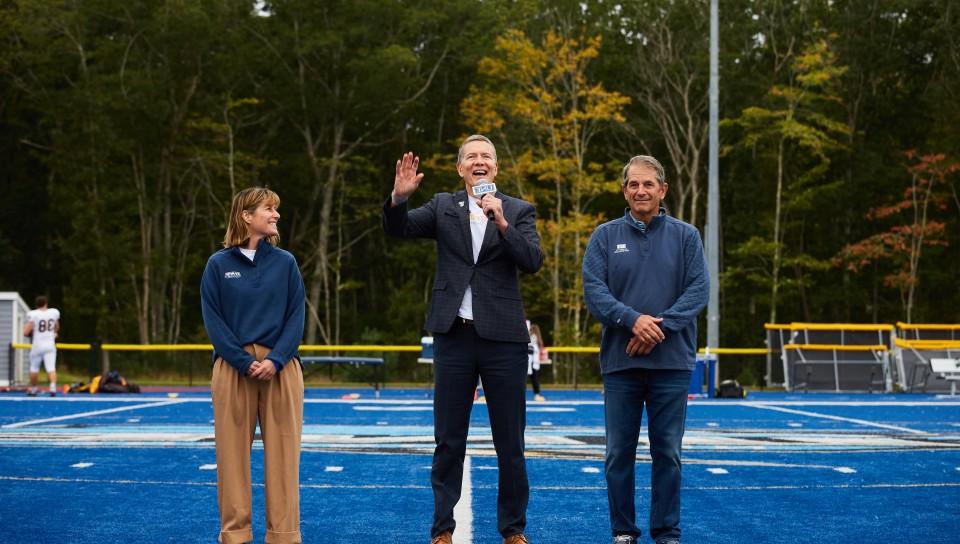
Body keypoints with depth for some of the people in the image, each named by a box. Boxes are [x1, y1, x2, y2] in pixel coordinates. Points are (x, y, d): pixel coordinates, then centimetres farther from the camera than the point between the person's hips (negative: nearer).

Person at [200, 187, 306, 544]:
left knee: (282, 452, 0)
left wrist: (275, 361, -11)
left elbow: (296, 317, 3)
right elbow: (213, 320, -1)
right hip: (233, 367, -1)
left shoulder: (285, 263, 7)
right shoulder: (219, 264, 3)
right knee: (233, 452, 1)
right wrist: (245, 362, -12)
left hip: (281, 367, 1)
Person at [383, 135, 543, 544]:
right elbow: (397, 229, -4)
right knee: (448, 442, 6)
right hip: (454, 336, 1)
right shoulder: (443, 206, 8)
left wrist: (501, 223, -20)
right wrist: (399, 197, -23)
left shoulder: (518, 211, 5)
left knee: (510, 444, 5)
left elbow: (533, 261, -8)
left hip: (503, 338, -1)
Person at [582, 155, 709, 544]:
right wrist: (632, 319, -20)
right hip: (620, 362, 0)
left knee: (668, 452, 4)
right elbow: (593, 289, -4)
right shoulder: (605, 236, 5)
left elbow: (698, 289, -3)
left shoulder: (686, 236, 5)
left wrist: (660, 326, -16)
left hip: (672, 362, 0)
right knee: (619, 452, 4)